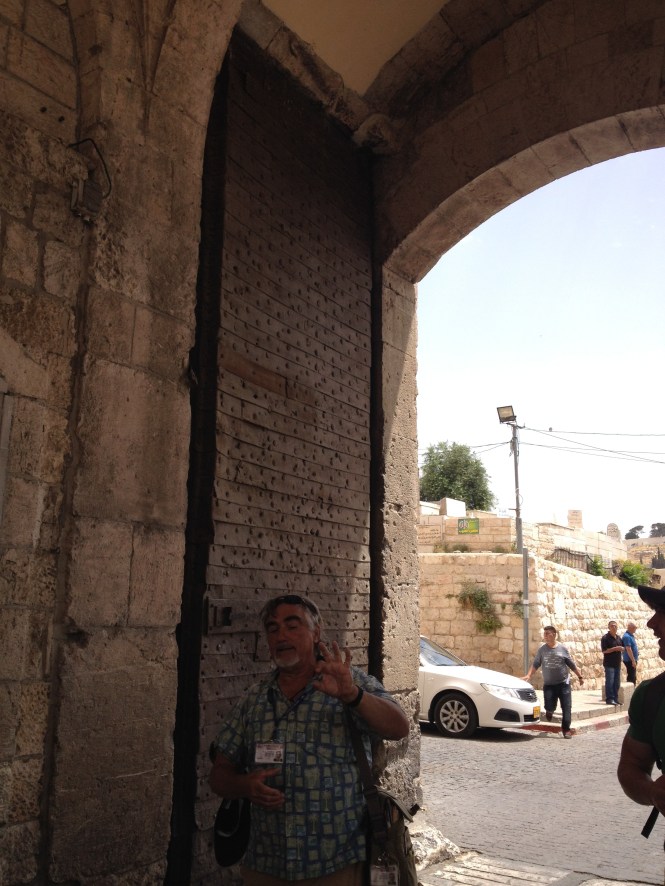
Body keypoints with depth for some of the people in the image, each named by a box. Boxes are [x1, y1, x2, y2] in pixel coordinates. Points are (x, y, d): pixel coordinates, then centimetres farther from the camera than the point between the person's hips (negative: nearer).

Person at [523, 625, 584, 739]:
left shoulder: (562, 648, -2)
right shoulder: (542, 649, 1)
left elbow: (572, 665, 7)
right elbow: (535, 665, 3)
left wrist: (580, 676, 11)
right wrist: (529, 675, -10)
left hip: (563, 683, -1)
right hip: (548, 684, 1)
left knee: (567, 708, -4)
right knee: (549, 707, -8)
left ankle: (566, 729, 10)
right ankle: (549, 711, 29)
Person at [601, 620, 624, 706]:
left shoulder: (618, 637, 13)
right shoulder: (605, 638, -9)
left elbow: (622, 648, 21)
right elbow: (604, 650, -16)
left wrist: (621, 648, -2)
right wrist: (615, 648, -21)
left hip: (617, 663, 7)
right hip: (609, 664, -7)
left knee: (617, 682, 11)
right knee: (610, 682, -6)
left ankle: (615, 698, 18)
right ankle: (609, 699, -1)